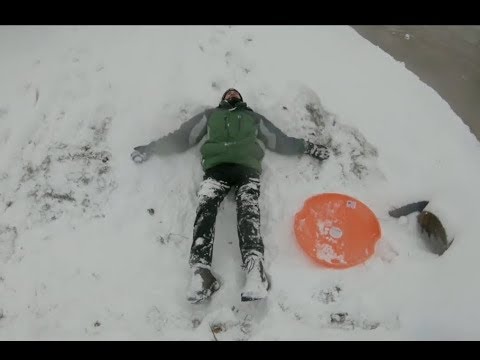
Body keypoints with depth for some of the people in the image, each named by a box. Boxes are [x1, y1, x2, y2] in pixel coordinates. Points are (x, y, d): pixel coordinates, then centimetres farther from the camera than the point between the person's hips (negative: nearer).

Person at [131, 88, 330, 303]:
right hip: (216, 167, 1)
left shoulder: (253, 118, 37)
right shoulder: (210, 115, 36)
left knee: (248, 213, -31)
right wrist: (151, 148, 27)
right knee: (205, 210, -30)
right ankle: (201, 271, -45)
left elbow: (281, 141, 34)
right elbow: (180, 138, 32)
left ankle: (255, 269, -51)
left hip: (246, 167, 0)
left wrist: (308, 147, 27)